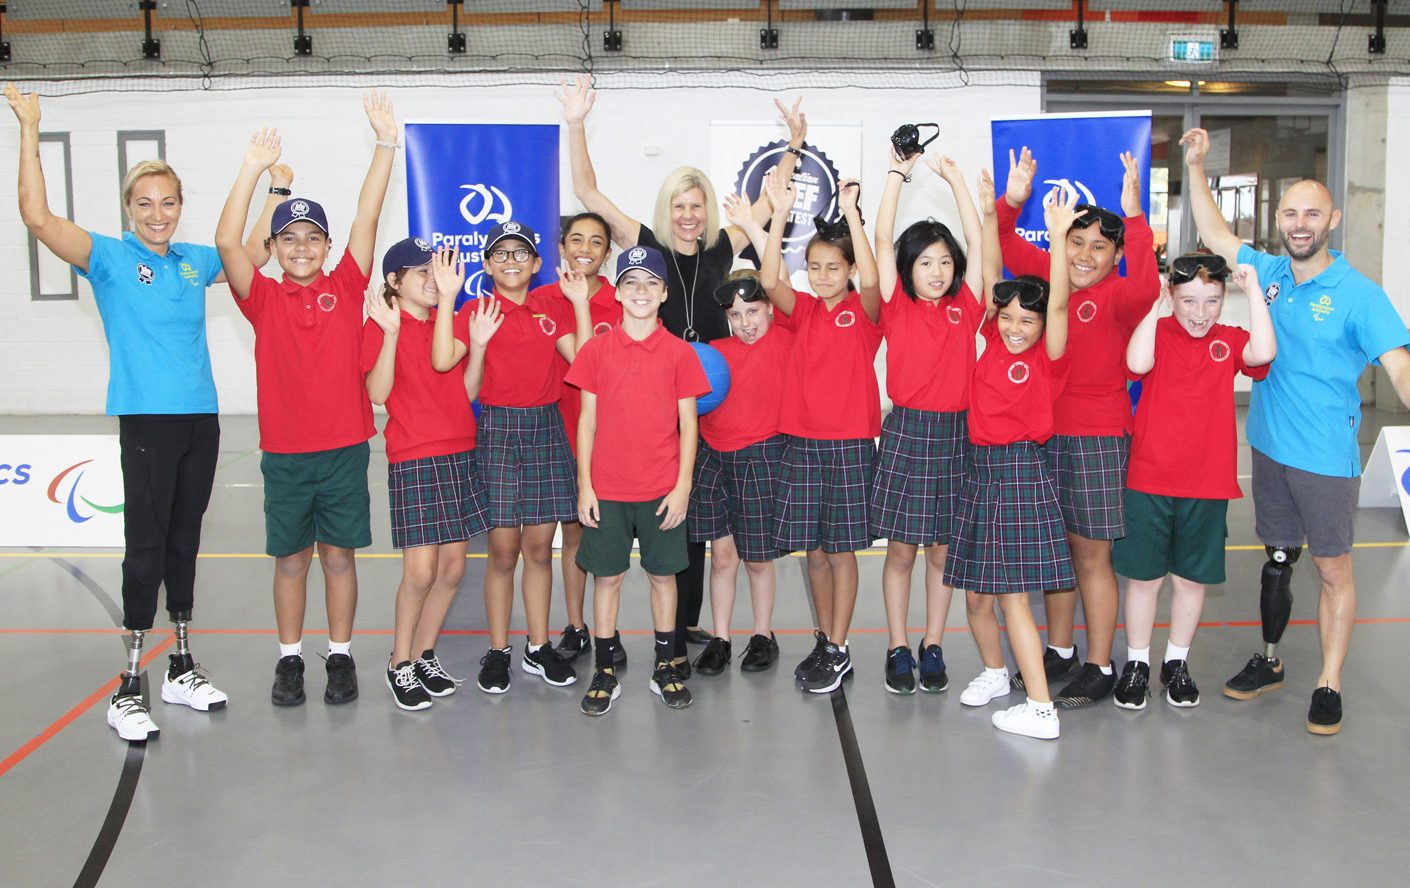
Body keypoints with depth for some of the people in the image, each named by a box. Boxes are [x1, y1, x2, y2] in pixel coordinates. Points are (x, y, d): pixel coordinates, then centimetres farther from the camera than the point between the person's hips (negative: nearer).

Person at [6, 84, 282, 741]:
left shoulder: (195, 262, 12)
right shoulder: (108, 258, -2)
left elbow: (257, 249, 28)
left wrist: (278, 186, 21)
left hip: (201, 417, 5)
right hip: (146, 421, -5)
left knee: (184, 544, 12)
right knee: (146, 547, -6)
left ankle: (182, 669, 23)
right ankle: (128, 689, 2)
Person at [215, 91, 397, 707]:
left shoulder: (345, 288, 1)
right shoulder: (264, 299, 1)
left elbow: (367, 218, -6)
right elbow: (226, 243, -13)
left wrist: (385, 144, -12)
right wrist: (252, 170, -18)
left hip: (344, 448, 0)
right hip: (284, 453, 0)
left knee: (339, 555, 9)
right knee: (290, 558, 10)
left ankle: (341, 656, 21)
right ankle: (289, 658, 23)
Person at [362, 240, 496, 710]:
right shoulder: (381, 325, -3)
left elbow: (465, 392, 10)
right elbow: (377, 393, -14)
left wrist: (478, 344, -3)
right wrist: (391, 332, -23)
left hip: (460, 456, 6)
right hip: (414, 461, -6)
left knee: (453, 566, 6)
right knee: (421, 570, -8)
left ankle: (425, 654, 22)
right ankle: (399, 662, 11)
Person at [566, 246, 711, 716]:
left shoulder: (679, 352, -1)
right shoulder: (597, 349, 0)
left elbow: (688, 425, 0)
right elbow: (587, 421, 2)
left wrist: (682, 486, -5)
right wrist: (584, 485, -3)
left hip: (662, 490, 0)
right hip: (607, 489, 0)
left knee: (663, 575, 9)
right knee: (607, 577, 6)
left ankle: (665, 667, 22)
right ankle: (604, 672, 16)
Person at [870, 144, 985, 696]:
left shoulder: (965, 308, 5)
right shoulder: (897, 308, 1)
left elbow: (977, 240, 2)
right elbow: (883, 239, -5)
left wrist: (954, 178, 1)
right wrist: (898, 173, -4)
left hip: (954, 432, 2)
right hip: (905, 431, -1)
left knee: (942, 549, 9)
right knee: (901, 548, 5)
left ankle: (932, 648, 20)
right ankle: (898, 650, 15)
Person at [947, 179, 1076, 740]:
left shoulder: (1047, 356, -6)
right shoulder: (992, 340, 7)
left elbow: (1058, 303, -20)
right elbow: (991, 275, 5)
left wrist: (1058, 237, -28)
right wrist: (989, 214, -2)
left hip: (1021, 468, -6)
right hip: (980, 467, 6)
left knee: (1012, 593, -7)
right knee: (976, 593, 13)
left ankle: (1041, 709, -1)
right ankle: (994, 672, 36)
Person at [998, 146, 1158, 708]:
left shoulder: (1117, 296, -11)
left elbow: (1144, 289, -33)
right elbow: (1006, 246, 8)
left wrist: (1133, 217, -37)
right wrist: (1012, 200, -9)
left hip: (1097, 438, -5)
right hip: (1043, 433, 6)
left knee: (1091, 555, 2)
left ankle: (1099, 668, 15)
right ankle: (1060, 650, 31)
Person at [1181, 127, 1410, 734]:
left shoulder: (1357, 294, -13)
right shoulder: (1269, 273, 3)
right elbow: (1213, 234, 12)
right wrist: (1195, 166, 6)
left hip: (1327, 456, -5)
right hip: (1269, 446, 5)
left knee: (1333, 569, 5)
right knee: (1277, 559, 18)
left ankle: (1328, 686, 15)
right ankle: (1268, 663, 33)